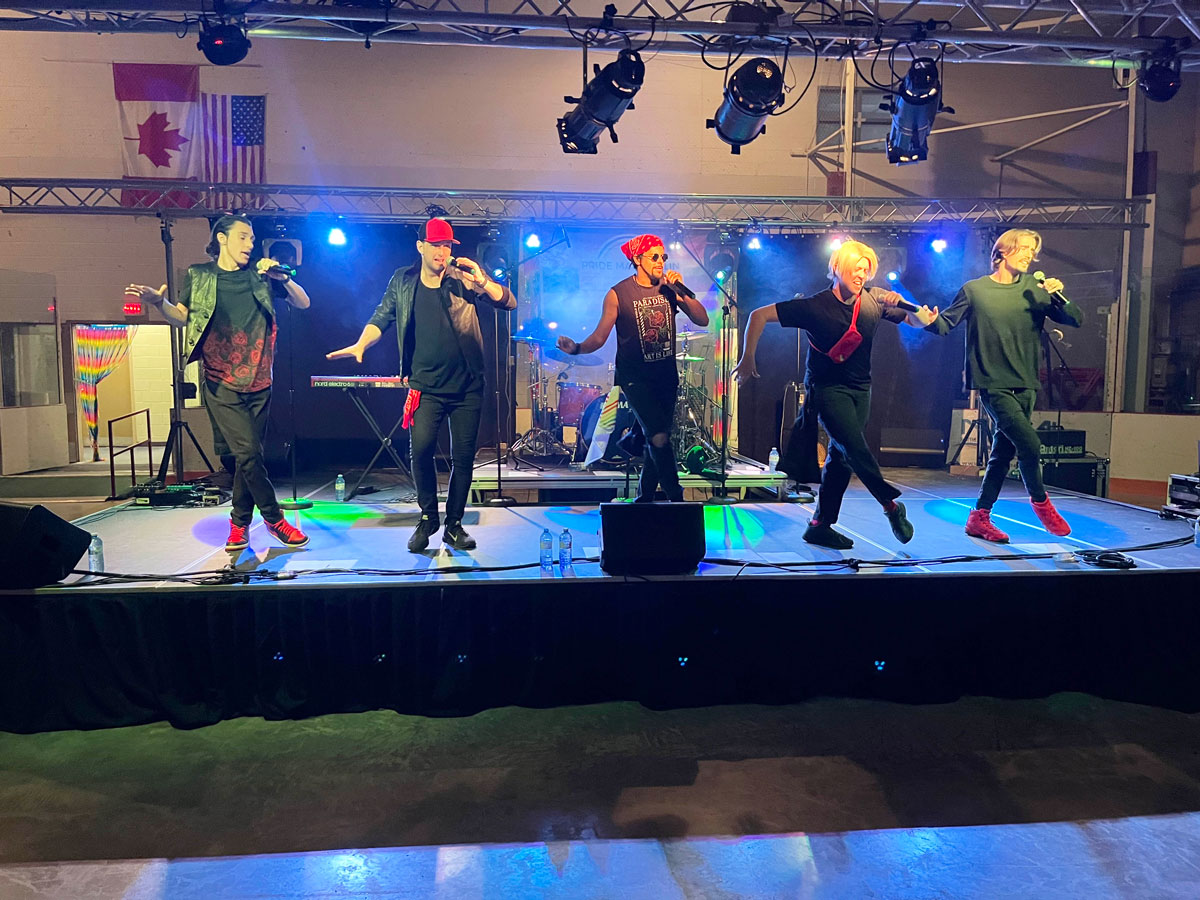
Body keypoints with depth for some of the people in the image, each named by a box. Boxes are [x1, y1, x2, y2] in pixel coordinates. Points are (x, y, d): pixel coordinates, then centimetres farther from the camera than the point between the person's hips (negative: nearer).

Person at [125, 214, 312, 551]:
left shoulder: (259, 275, 10)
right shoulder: (198, 276, 7)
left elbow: (303, 303, 9)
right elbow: (182, 317, 12)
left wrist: (283, 278, -7)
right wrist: (159, 302, -7)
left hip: (258, 382, 3)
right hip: (222, 384, -3)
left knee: (248, 455, 7)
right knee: (248, 453, -13)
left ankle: (239, 523, 21)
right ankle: (275, 519, 2)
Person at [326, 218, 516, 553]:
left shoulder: (463, 278, 0)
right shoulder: (403, 281, 7)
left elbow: (509, 302, -7)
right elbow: (381, 318, 9)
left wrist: (483, 282, -25)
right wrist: (360, 345, -9)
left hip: (467, 387, 0)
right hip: (426, 387, 0)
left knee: (463, 456, 2)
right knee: (420, 449, -16)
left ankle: (454, 524, 18)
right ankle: (428, 518, 6)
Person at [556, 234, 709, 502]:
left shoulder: (669, 289, 2)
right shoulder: (618, 294, -7)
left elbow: (702, 320, -4)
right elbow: (599, 337, -9)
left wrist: (682, 292, -16)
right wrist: (577, 348, -27)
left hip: (666, 375, 5)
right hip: (635, 377, -4)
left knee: (657, 440, 11)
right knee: (659, 438, -17)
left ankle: (644, 497, 28)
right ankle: (676, 497, -3)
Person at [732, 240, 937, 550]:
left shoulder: (874, 300, -1)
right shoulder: (815, 306, -13)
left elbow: (917, 320, 3)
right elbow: (760, 315, -12)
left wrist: (903, 304, -19)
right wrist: (748, 358, -16)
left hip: (860, 389, 5)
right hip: (827, 388, -5)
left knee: (840, 456, 5)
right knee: (855, 448, -18)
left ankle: (820, 526, 14)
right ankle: (891, 505, 2)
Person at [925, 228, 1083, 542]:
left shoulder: (1035, 289, 8)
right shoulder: (974, 290, -1)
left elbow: (1076, 320, 7)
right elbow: (945, 324, 0)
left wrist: (1059, 297, -12)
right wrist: (930, 321, -23)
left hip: (1025, 386, 5)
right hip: (993, 384, -5)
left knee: (1003, 452, 7)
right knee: (1029, 444, -15)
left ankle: (979, 518, 18)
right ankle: (1040, 500, 13)